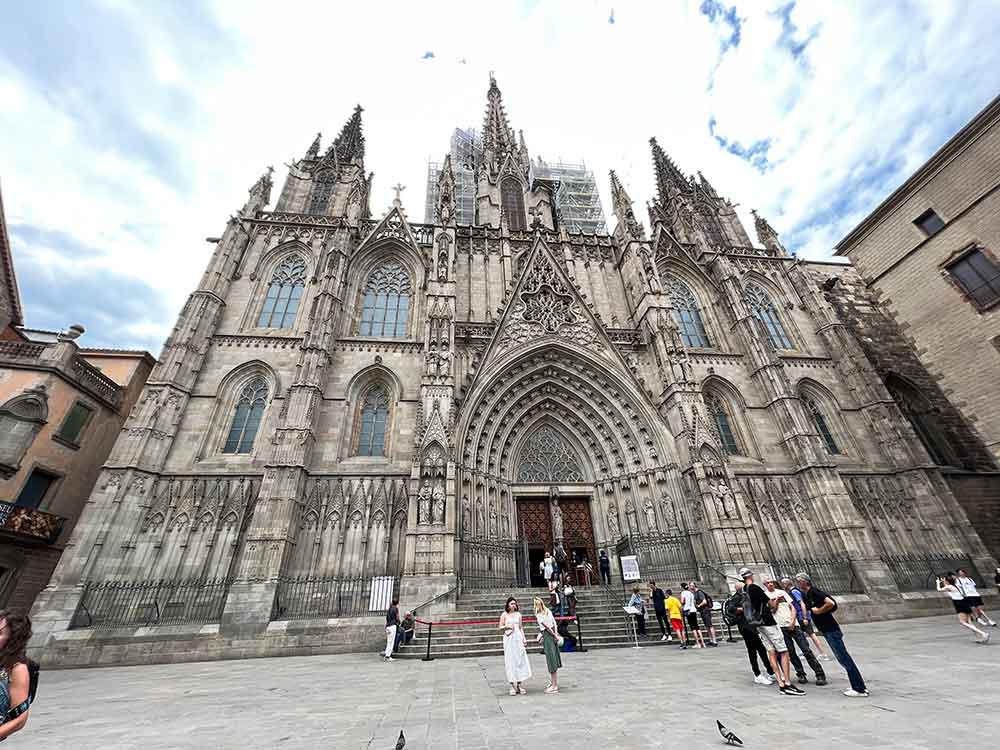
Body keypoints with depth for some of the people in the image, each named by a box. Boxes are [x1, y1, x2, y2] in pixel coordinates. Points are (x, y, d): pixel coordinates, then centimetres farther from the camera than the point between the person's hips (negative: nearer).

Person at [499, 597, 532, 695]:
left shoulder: (518, 614, 8)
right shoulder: (504, 615, -1)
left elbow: (521, 627, 12)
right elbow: (500, 628, 3)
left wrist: (524, 638, 3)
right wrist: (507, 626, -14)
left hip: (518, 638, 3)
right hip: (509, 639, -3)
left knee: (520, 660, 2)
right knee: (510, 661, 0)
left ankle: (519, 684, 14)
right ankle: (512, 685, 10)